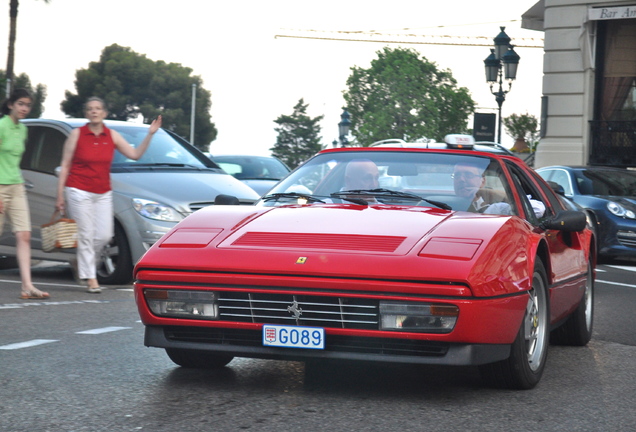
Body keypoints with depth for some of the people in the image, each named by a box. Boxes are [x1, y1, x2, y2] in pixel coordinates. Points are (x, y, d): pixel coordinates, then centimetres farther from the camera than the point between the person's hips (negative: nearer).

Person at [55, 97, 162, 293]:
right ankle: (91, 279, 2)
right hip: (79, 191, -4)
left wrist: (150, 134, -7)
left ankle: (83, 260, 27)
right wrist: (60, 195, -6)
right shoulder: (77, 134, -3)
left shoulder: (112, 136, 7)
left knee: (104, 235, 0)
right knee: (85, 235, -4)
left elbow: (135, 154, 3)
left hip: (103, 193, 4)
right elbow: (65, 165, -2)